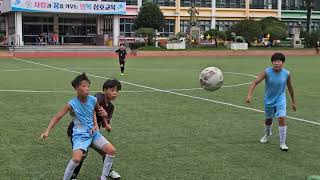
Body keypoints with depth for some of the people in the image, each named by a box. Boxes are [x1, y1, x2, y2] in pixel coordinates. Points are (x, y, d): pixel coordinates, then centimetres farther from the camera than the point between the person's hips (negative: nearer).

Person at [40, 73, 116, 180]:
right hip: (80, 135, -5)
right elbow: (57, 117, -11)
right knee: (77, 158, -29)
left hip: (93, 133, 5)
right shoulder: (72, 104, -15)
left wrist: (106, 123, 27)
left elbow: (99, 110, 18)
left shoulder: (93, 100, -4)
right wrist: (47, 131, -20)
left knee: (111, 150, -10)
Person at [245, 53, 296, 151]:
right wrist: (249, 95, -42)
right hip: (269, 100, 1)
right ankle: (268, 134, 51)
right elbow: (255, 82, -27)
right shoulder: (267, 72, -20)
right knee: (268, 119, 18)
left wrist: (293, 102, 10)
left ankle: (282, 143, -4)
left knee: (282, 119, -15)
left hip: (280, 99, 0)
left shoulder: (287, 73, -13)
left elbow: (290, 87, 2)